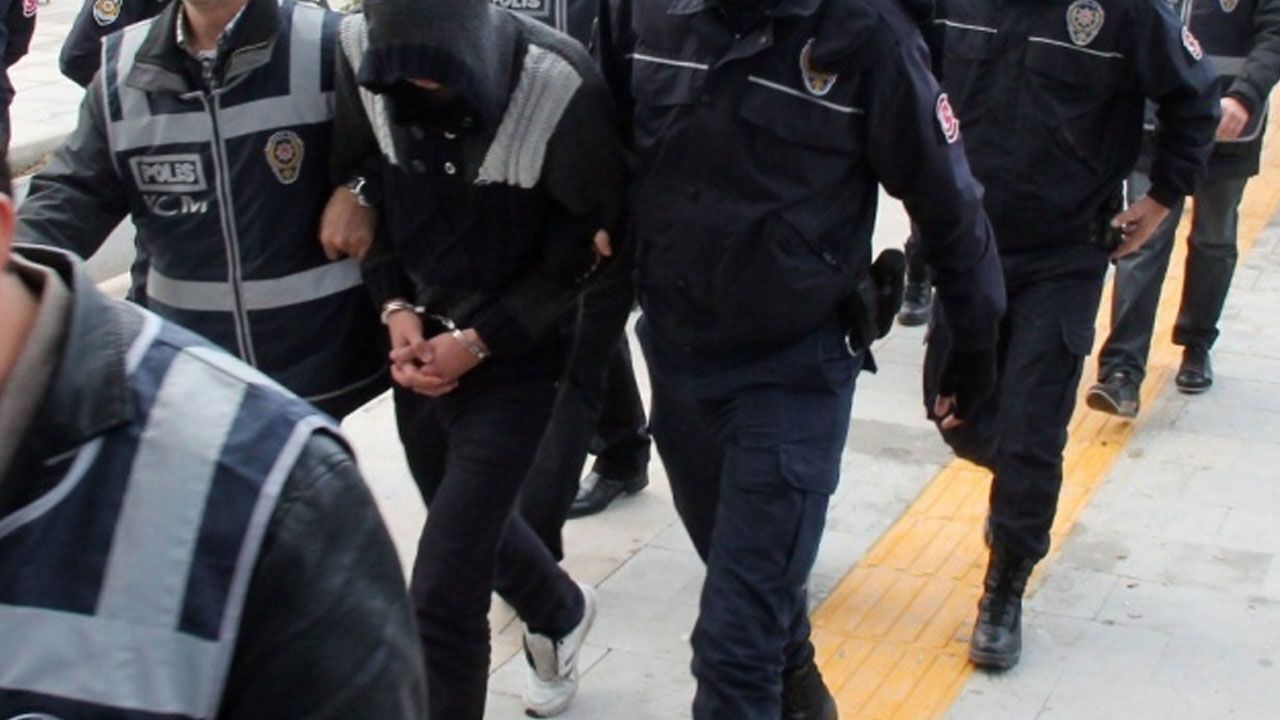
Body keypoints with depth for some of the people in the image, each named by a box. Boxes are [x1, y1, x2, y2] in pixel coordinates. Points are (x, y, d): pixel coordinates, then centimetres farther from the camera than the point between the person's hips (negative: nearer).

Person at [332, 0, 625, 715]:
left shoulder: (560, 85, -27)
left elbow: (590, 234, -13)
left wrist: (476, 342, -15)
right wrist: (397, 306, -9)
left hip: (514, 354, -5)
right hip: (420, 339, 5)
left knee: (442, 597, -8)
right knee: (472, 519, 26)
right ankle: (561, 614, 58)